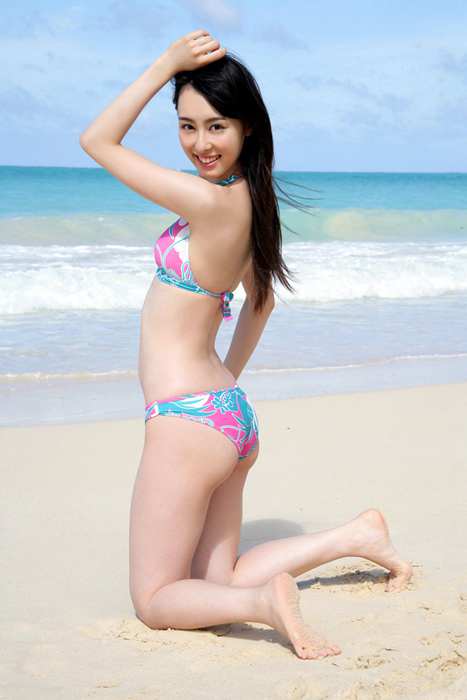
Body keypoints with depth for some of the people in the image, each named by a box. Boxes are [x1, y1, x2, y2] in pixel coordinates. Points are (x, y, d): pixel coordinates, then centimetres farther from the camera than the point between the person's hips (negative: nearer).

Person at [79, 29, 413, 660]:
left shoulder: (211, 201, -20)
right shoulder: (248, 202, 8)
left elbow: (97, 141, -11)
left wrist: (167, 63, -10)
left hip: (188, 420, -9)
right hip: (232, 417, 9)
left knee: (154, 602, 2)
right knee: (218, 583, 19)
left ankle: (266, 599, -18)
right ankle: (356, 535, 13)